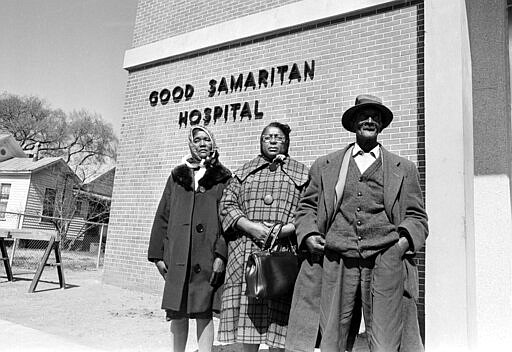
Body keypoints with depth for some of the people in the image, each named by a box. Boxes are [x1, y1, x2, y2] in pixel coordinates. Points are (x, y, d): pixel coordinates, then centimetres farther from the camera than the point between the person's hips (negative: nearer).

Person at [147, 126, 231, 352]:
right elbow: (162, 217, 12)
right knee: (177, 314, 9)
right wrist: (158, 255, 6)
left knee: (204, 314, -1)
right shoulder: (177, 176, 14)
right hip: (177, 258, 3)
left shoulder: (223, 178, 7)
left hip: (207, 258, -2)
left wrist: (221, 254, -11)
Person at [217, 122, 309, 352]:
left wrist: (285, 230, -13)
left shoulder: (301, 173, 12)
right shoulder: (244, 172, 17)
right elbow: (227, 204, 7)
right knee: (248, 310, 3)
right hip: (245, 254, 2)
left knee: (278, 312, 0)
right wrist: (251, 227, -9)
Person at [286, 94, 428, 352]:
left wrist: (405, 240, -3)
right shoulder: (325, 166, 17)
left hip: (385, 265, 0)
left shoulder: (404, 169, 17)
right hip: (334, 263, 1)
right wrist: (309, 234, 0)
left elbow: (417, 216, 16)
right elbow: (306, 207, 18)